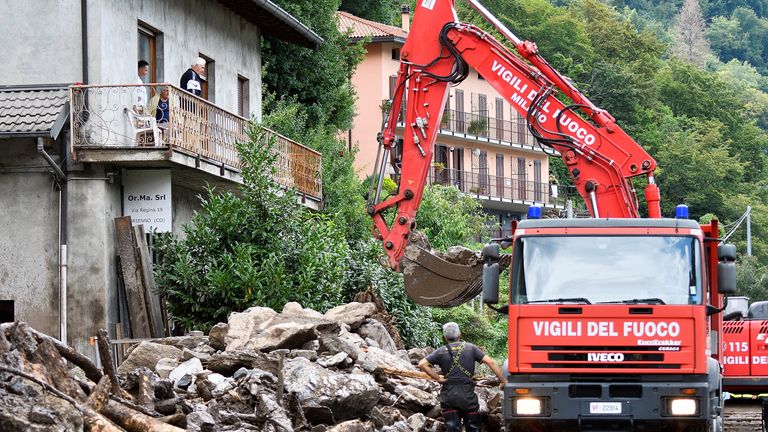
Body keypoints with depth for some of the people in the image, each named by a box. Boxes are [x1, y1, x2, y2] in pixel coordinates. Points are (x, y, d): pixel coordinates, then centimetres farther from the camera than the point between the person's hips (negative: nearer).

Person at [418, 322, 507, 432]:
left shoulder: (441, 351, 3)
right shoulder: (470, 348, 2)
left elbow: (422, 364, -6)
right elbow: (490, 362, -3)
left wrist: (437, 378, -1)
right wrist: (502, 380, 2)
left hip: (448, 396, 0)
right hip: (468, 396, 0)